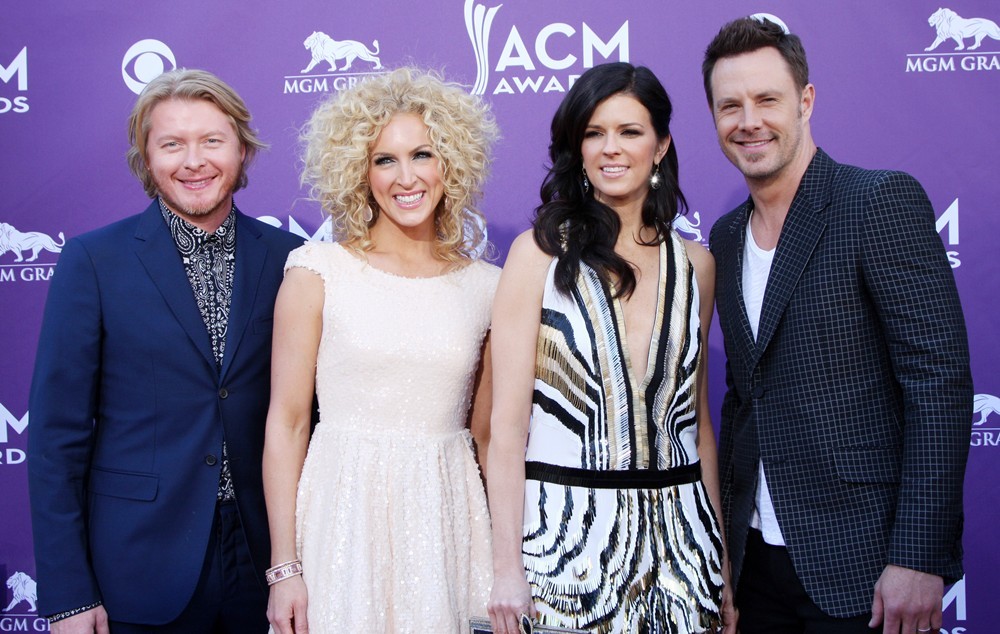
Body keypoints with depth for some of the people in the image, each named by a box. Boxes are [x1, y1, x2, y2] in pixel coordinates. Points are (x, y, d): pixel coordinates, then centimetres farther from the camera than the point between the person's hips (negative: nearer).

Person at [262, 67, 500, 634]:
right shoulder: (318, 271, -4)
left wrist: (509, 559, 5)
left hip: (447, 517, 2)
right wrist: (284, 567, -9)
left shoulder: (485, 285, 3)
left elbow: (487, 432, 9)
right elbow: (286, 422, -5)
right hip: (346, 513, -2)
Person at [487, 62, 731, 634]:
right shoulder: (541, 252, -5)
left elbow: (697, 420, 11)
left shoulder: (695, 264, 5)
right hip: (567, 533, -3)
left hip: (677, 536, 3)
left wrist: (720, 550, 9)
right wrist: (507, 567, -11)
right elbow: (508, 423, -8)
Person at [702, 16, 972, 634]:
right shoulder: (726, 237, 10)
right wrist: (724, 540, 13)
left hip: (861, 564, -6)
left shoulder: (883, 200, -10)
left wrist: (918, 558, -19)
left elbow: (939, 381, -15)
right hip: (758, 555, 6)